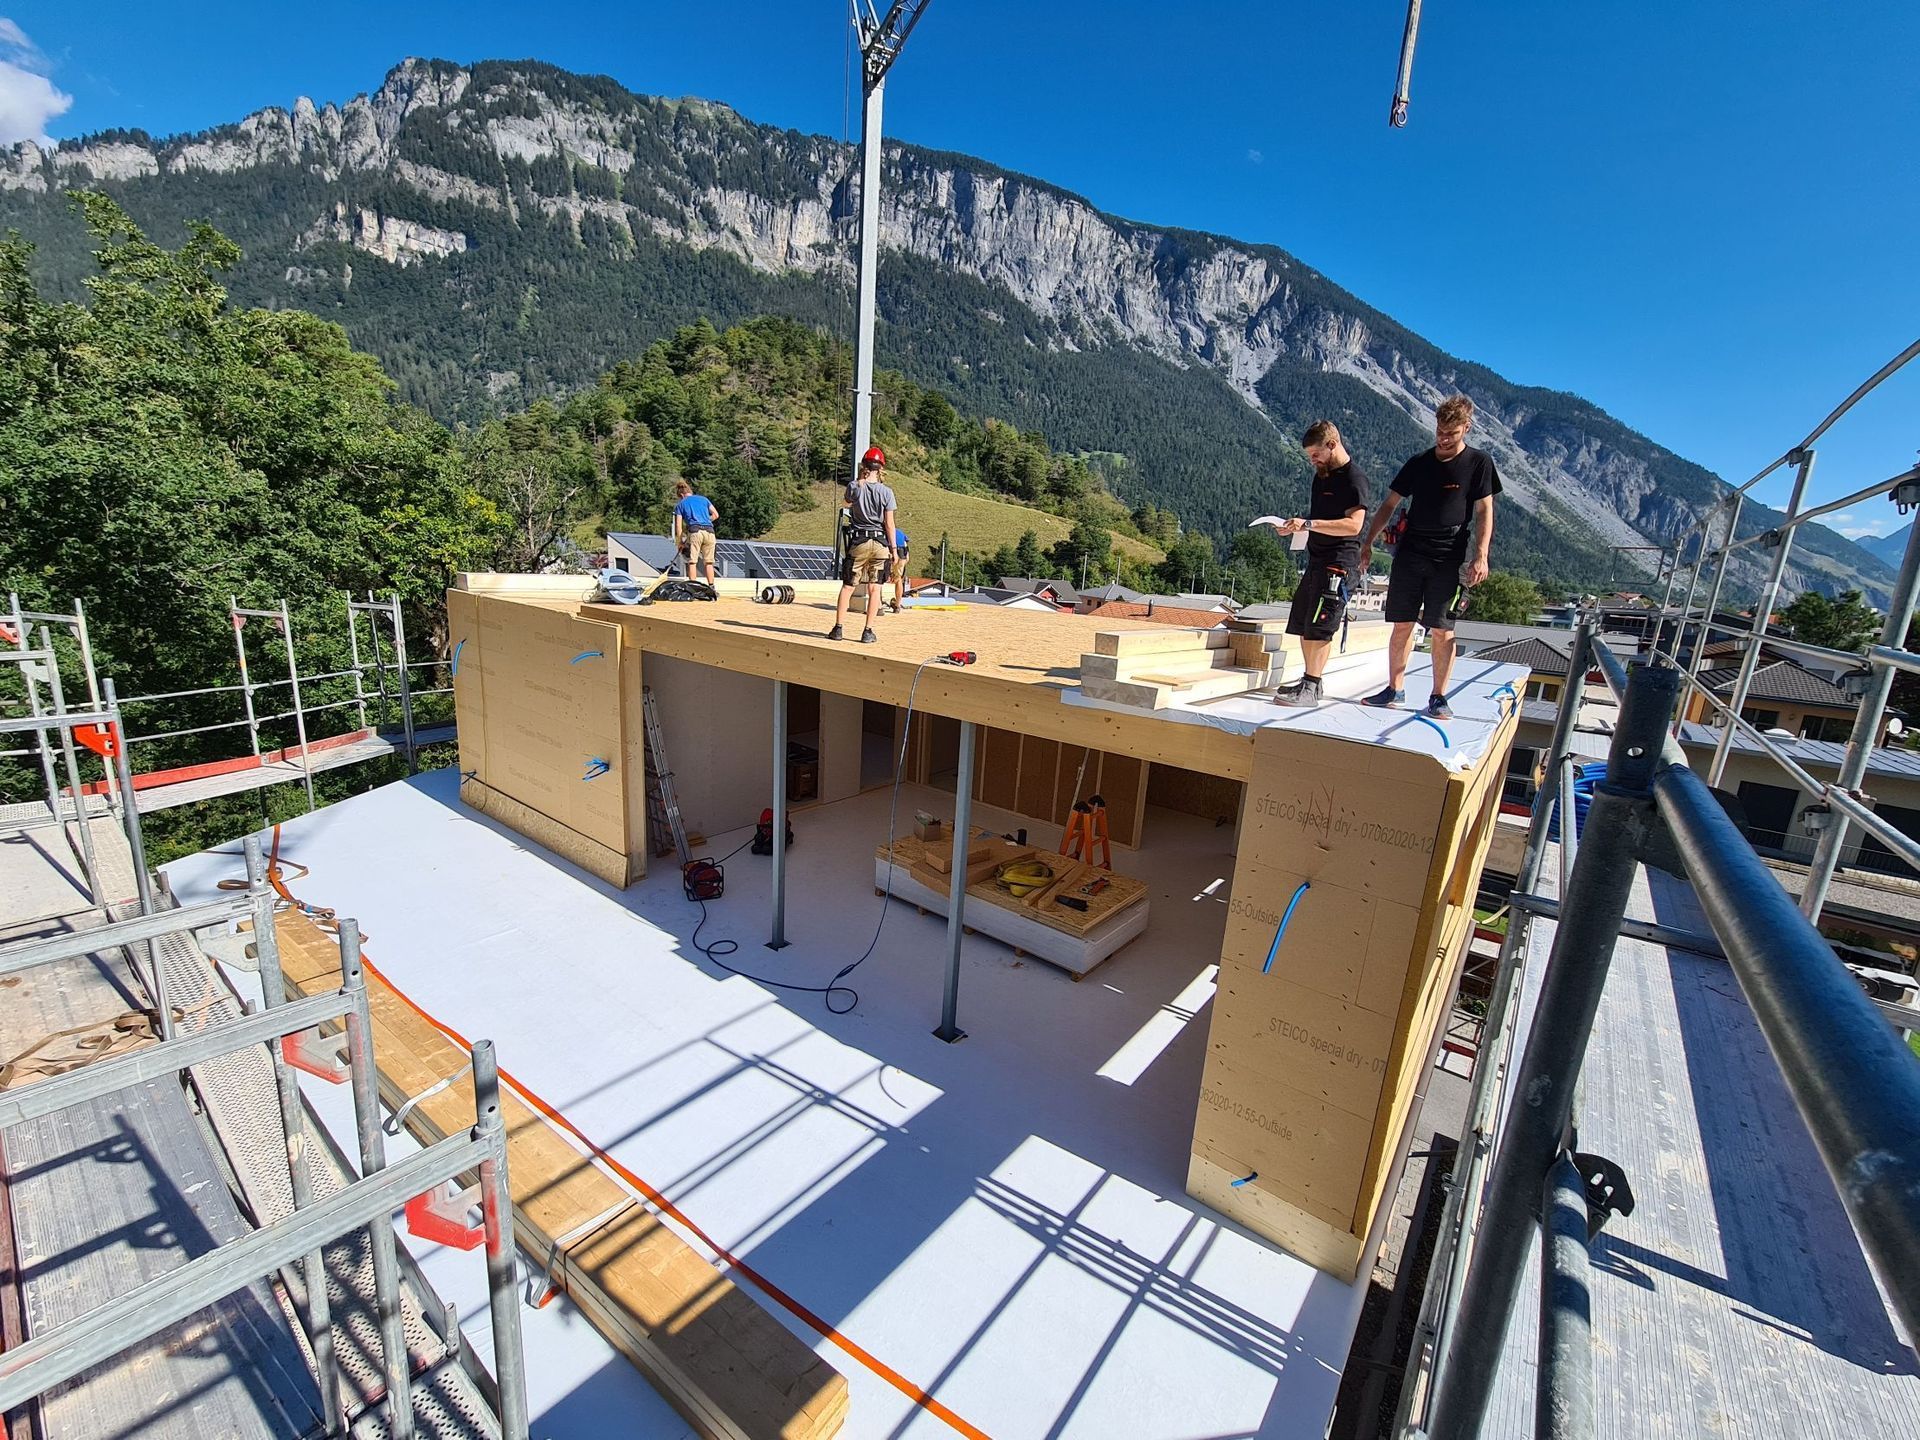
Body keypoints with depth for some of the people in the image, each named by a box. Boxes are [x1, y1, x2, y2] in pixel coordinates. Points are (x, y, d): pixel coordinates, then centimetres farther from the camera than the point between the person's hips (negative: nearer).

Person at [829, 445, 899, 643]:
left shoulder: (854, 487, -3)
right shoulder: (886, 492, -4)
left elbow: (845, 504, 20)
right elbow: (889, 524, -4)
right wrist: (894, 548, 4)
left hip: (858, 542, 0)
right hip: (880, 544, 0)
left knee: (847, 586, 8)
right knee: (874, 589, 6)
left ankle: (839, 628, 6)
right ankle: (868, 631, 6)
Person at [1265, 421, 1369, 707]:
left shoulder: (1353, 477, -10)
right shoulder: (1322, 475, 17)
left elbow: (1353, 524, -20)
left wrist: (1309, 524, -25)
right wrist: (1294, 527, 9)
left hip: (1339, 560, -9)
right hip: (1316, 558, 9)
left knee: (1319, 626, -12)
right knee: (1303, 624, 10)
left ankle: (1311, 689, -10)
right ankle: (1309, 680, 19)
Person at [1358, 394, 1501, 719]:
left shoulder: (1478, 462, 3)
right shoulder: (1419, 463, 11)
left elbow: (1484, 511, 0)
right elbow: (1390, 504, 14)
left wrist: (1481, 556, -9)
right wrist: (1368, 542, 6)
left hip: (1449, 560, -3)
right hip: (1410, 554, 3)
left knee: (1442, 630, -5)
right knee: (1401, 625, 3)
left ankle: (1439, 697, 4)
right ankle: (1394, 689, 13)